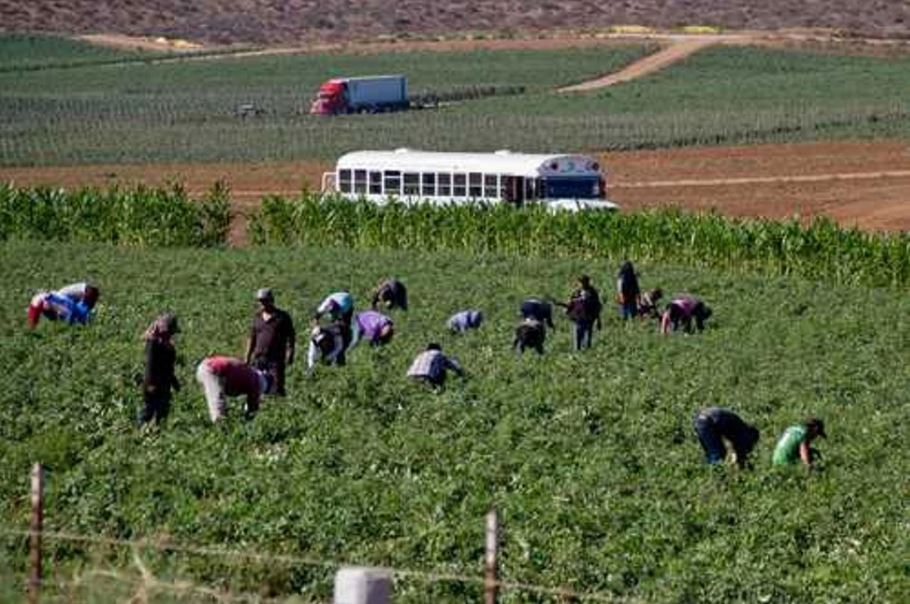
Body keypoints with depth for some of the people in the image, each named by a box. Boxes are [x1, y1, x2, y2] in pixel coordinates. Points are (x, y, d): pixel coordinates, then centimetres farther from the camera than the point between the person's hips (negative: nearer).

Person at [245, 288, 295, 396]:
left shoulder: (282, 317, 1)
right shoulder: (257, 317, 14)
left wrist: (289, 355, -13)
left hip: (276, 360, -4)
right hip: (259, 359, 4)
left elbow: (291, 338, 0)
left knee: (277, 388, -9)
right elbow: (252, 339, 19)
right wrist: (247, 359, 16)